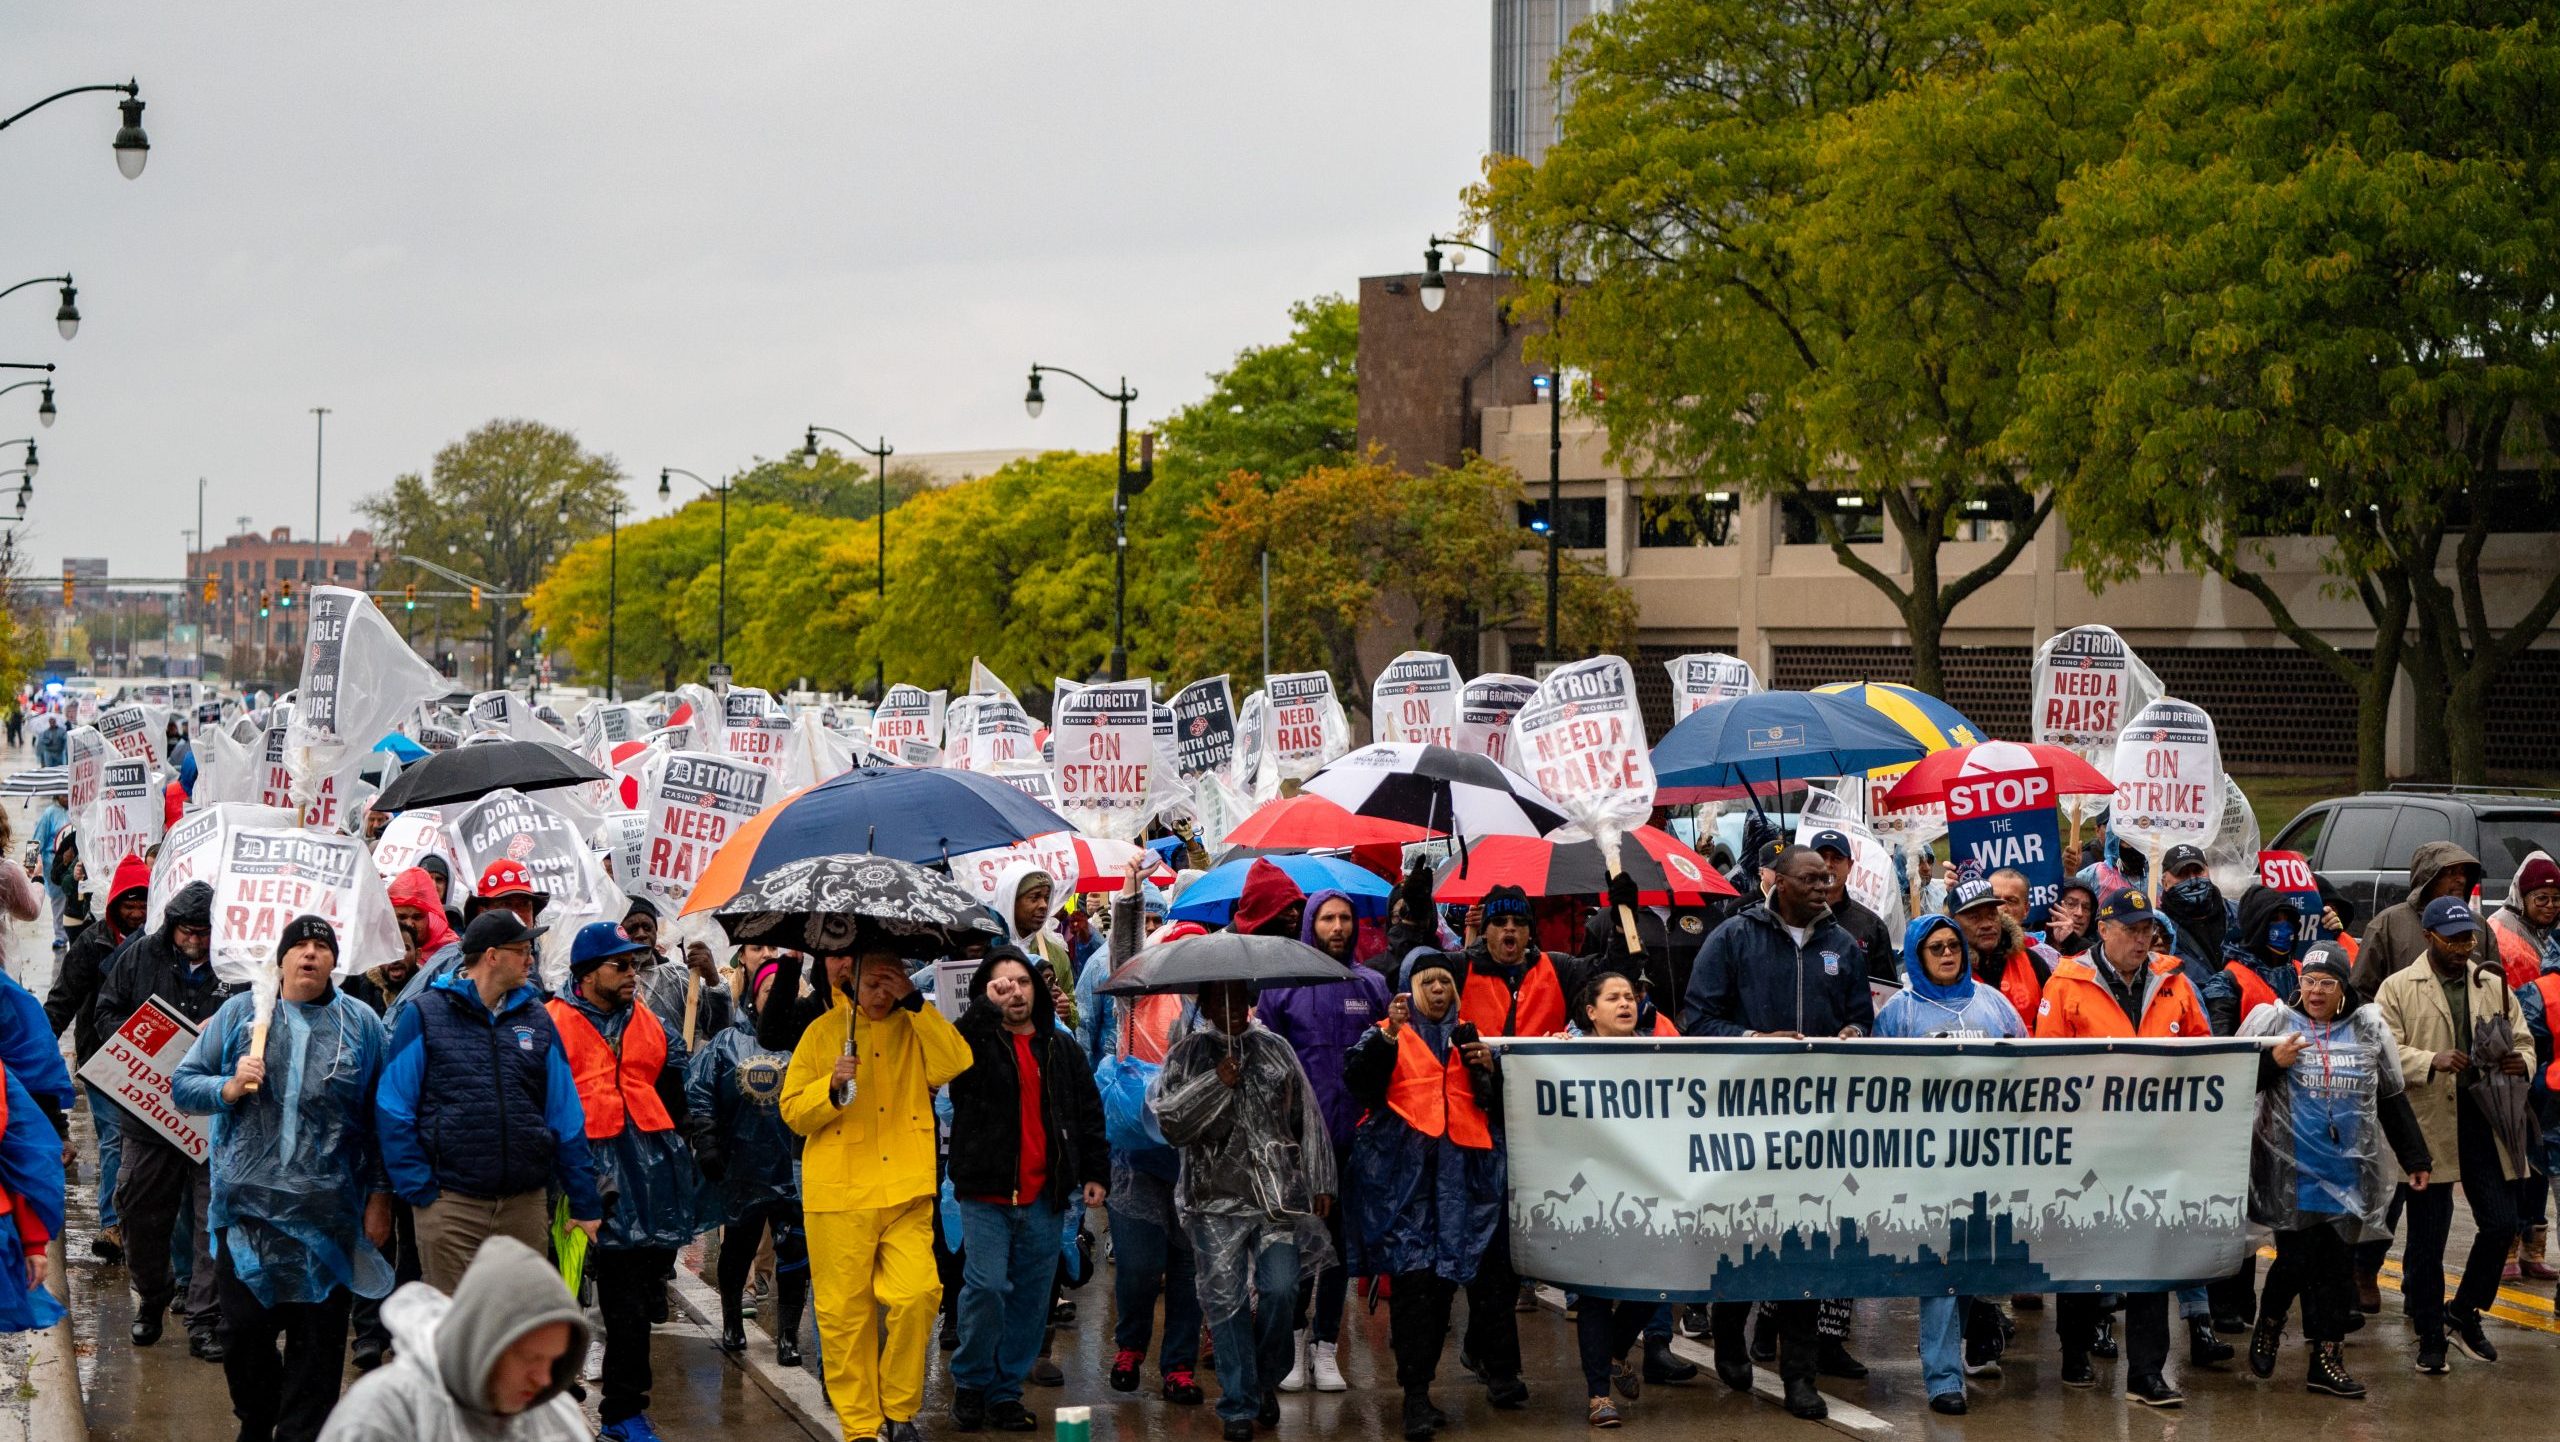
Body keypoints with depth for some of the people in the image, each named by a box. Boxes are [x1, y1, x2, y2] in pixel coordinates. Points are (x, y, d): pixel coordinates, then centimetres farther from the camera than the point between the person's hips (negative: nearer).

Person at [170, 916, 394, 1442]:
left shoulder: (362, 1023, 5)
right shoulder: (239, 1013, 6)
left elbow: (381, 1116, 6)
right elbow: (182, 1085, 7)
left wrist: (380, 1194, 2)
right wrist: (230, 1088, -12)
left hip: (328, 1214, -1)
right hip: (246, 1205, 1)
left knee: (318, 1339, 3)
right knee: (243, 1329, 6)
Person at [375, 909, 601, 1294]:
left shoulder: (537, 1019, 12)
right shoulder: (425, 1016, 0)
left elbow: (566, 1115, 13)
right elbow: (393, 1110, -2)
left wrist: (585, 1204, 11)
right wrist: (418, 1191, -10)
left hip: (526, 1205, 4)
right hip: (450, 1205, -4)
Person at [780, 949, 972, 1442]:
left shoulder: (916, 1028, 8)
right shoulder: (824, 1032, 6)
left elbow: (953, 1067, -11)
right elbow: (793, 1112, 5)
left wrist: (915, 1003, -13)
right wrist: (831, 1086, -14)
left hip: (906, 1196, 0)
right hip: (838, 1197, 0)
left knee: (917, 1297, -14)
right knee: (846, 1313, 0)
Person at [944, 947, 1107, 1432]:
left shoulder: (1060, 1048, 13)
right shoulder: (976, 1040, 1)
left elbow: (1088, 1113, 17)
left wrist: (1096, 1172, 11)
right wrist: (987, 1008, -23)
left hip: (1043, 1197, 4)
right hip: (986, 1192, -4)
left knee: (1031, 1297, 5)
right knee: (986, 1287, -12)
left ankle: (1005, 1392, 15)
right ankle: (970, 1383, 7)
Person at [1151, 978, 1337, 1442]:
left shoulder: (1275, 1050, 11)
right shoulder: (1187, 1055, 6)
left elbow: (1308, 1118, 13)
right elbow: (1169, 1120, -5)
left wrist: (1320, 1183, 10)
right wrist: (1215, 1084, -14)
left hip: (1279, 1191, 1)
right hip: (1216, 1194, -1)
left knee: (1280, 1288, -9)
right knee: (1225, 1297, -2)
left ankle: (1267, 1379, 18)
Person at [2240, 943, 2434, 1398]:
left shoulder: (2369, 1028, 9)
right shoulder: (2272, 1020, 0)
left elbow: (2393, 1100, 17)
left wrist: (2415, 1158, 17)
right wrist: (2272, 1062, -16)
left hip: (2348, 1170, 3)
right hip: (2290, 1169, -3)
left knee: (2338, 1264, 4)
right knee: (2297, 1256, -7)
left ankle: (2326, 1359, 11)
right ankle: (2268, 1326, 22)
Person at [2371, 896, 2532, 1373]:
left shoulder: (2494, 986, 13)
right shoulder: (2398, 989, 0)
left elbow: (2523, 1040, 16)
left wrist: (2522, 1062, -8)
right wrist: (2432, 1061, -25)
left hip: (2486, 1122, 4)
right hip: (2429, 1127, -3)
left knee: (2501, 1224, 0)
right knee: (2427, 1236, 2)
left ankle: (2464, 1314, 21)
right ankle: (2430, 1336, 14)